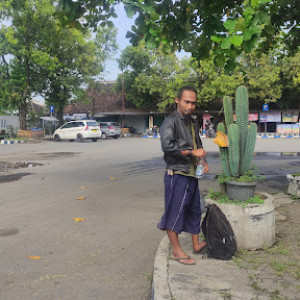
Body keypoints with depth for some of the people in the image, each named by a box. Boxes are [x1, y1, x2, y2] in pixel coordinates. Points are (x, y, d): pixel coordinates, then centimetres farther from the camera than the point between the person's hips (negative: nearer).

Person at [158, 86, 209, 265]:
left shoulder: (193, 123, 16)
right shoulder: (171, 122, -12)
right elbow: (168, 146, -25)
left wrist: (203, 161, 9)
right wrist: (192, 152, -20)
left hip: (192, 174, 9)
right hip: (177, 175, -9)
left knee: (194, 210, 17)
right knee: (175, 211, -1)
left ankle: (196, 244, 32)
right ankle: (177, 251, 12)